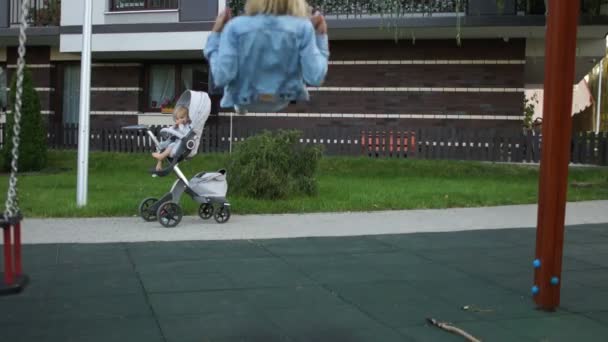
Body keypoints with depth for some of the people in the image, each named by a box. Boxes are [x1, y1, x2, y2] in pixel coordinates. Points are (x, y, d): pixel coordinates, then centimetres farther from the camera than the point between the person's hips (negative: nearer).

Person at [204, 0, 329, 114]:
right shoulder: (302, 28, -26)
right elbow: (315, 78, -24)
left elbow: (221, 77, -27)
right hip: (284, 99, 0)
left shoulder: (236, 27, -29)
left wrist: (216, 34, -15)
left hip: (246, 100, 0)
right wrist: (321, 36, -12)